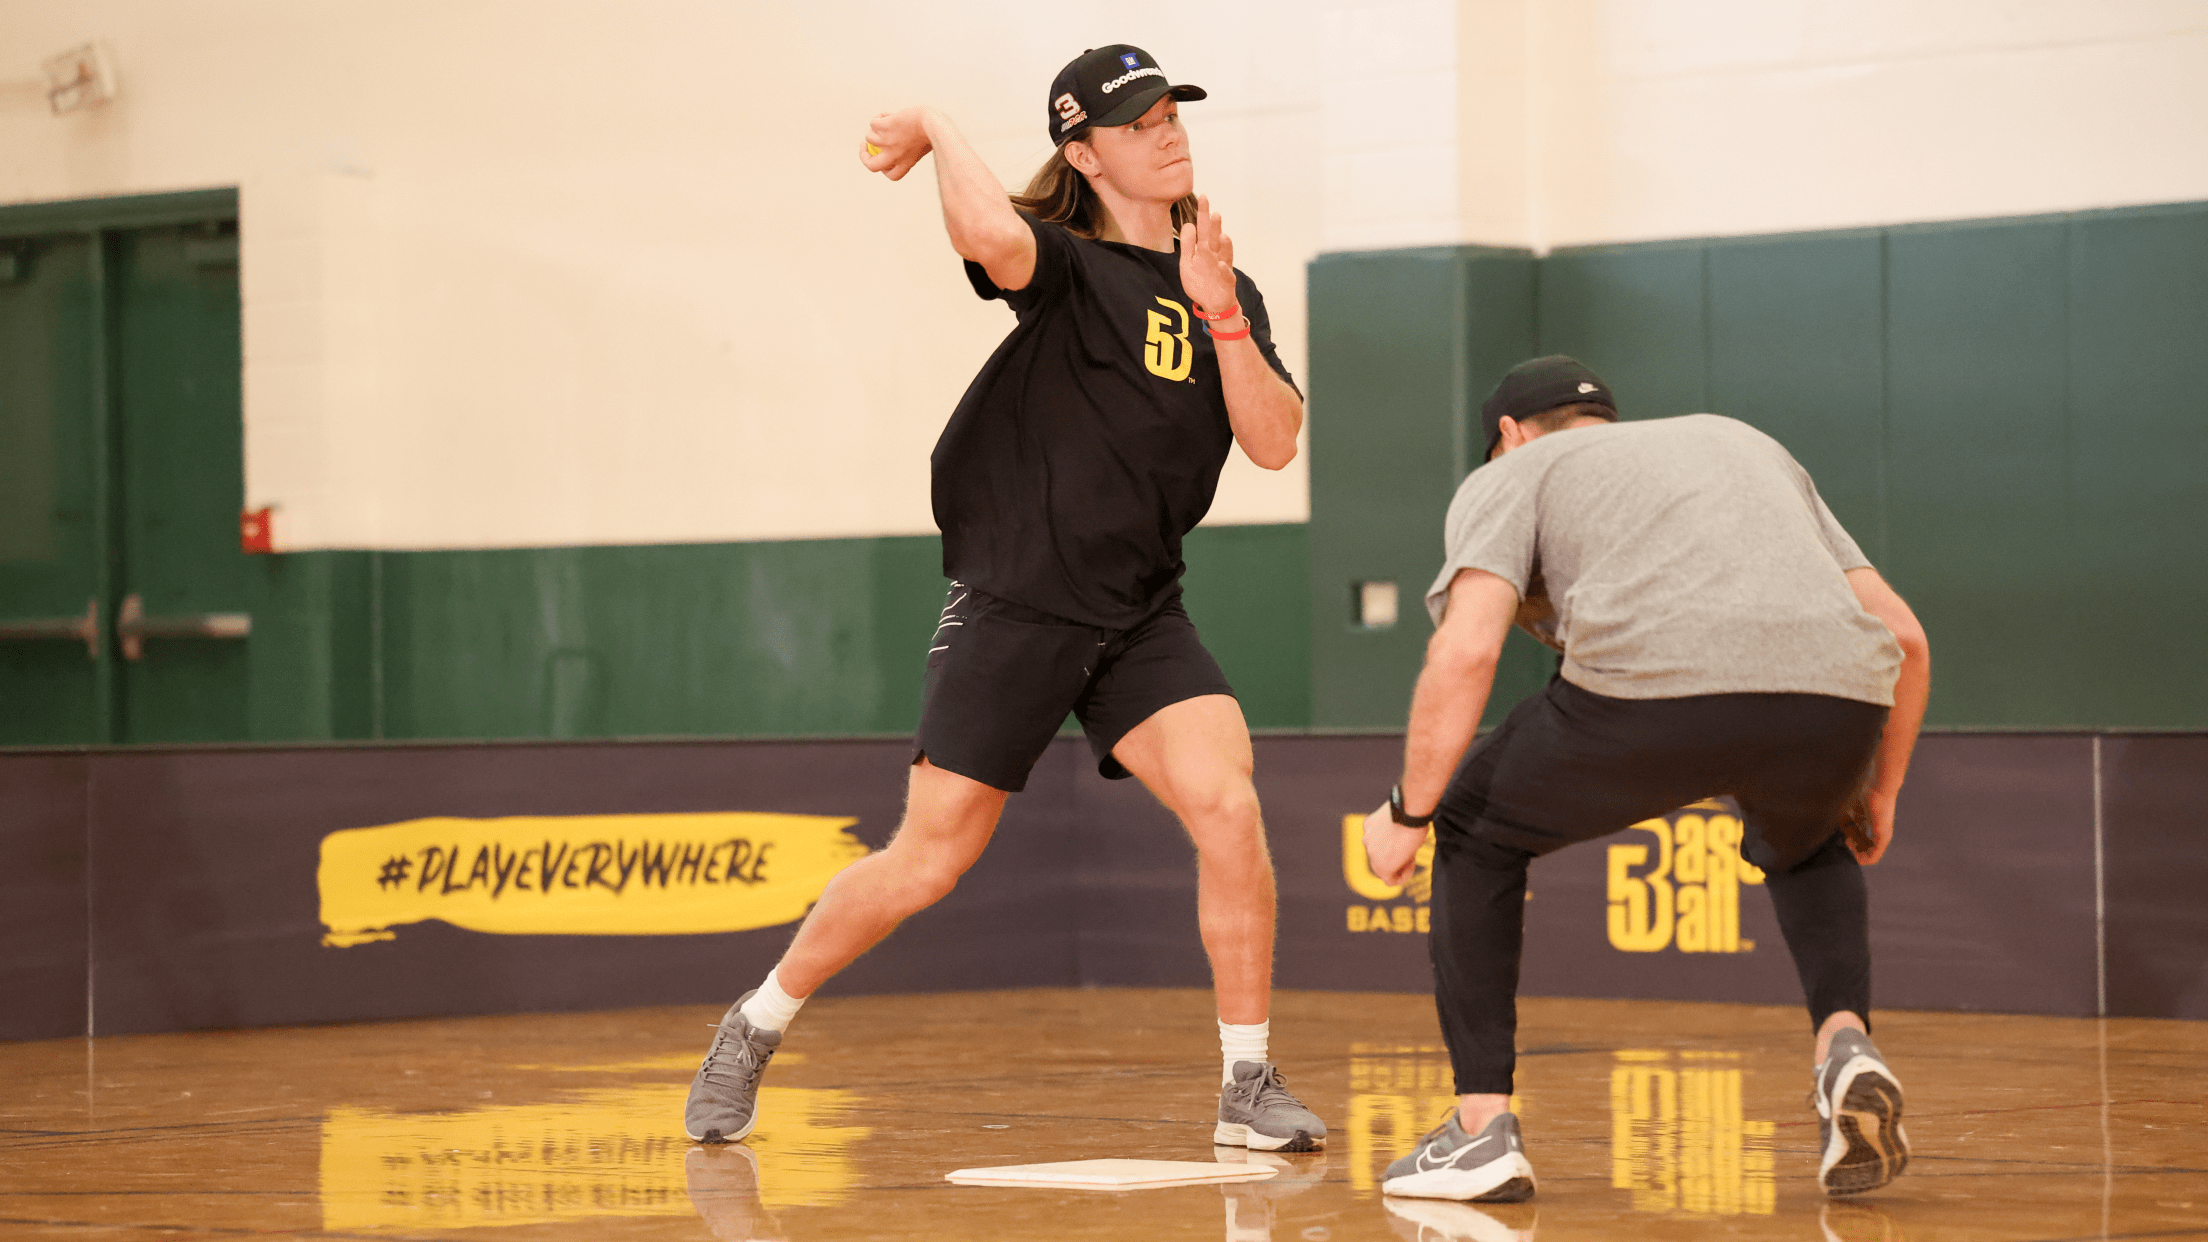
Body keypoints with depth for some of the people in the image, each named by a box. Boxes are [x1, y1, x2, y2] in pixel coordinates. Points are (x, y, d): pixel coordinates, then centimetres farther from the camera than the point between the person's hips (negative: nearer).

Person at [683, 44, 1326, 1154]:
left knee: (1228, 807, -17)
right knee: (929, 860, -2)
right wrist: (935, 130, -14)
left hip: (1140, 613, 4)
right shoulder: (1069, 263, -6)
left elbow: (1273, 444, -1)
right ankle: (756, 1027, 20)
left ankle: (1248, 1085, -4)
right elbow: (994, 238, -31)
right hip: (1014, 603, -4)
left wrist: (1220, 314, -12)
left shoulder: (1229, 294, 11)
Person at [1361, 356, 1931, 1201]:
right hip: (1839, 700, 4)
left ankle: (1483, 1125, 18)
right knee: (1804, 845, 38)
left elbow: (1465, 652, 5)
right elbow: (1904, 637, 32)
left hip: (1657, 687, -4)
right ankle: (1846, 1043, 12)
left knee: (1476, 832, 24)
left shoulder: (1513, 474, 25)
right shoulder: (1748, 443, 39)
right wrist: (1876, 794, 44)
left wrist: (1408, 814, 17)